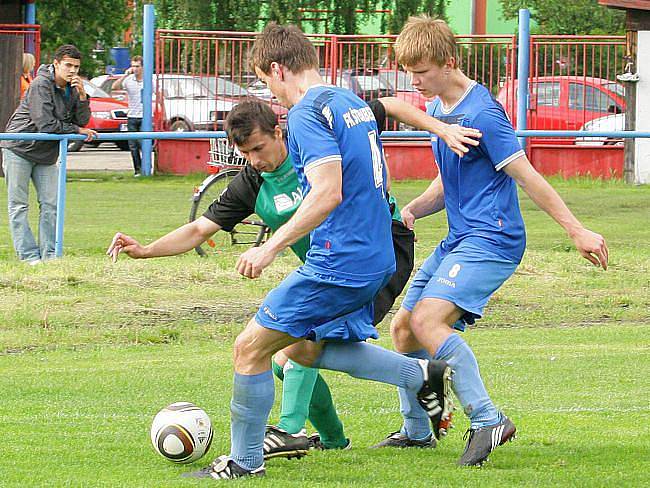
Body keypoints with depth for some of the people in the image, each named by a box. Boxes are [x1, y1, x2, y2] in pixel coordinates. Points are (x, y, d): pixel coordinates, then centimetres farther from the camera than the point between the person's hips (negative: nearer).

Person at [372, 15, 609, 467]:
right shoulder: (437, 110, 13)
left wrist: (577, 230, -17)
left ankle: (488, 420, -26)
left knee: (427, 320, -26)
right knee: (403, 328, 12)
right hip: (458, 240, 10)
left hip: (491, 240, -10)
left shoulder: (481, 113, -16)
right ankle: (415, 430, 27)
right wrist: (411, 210, 3)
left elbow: (526, 176, -17)